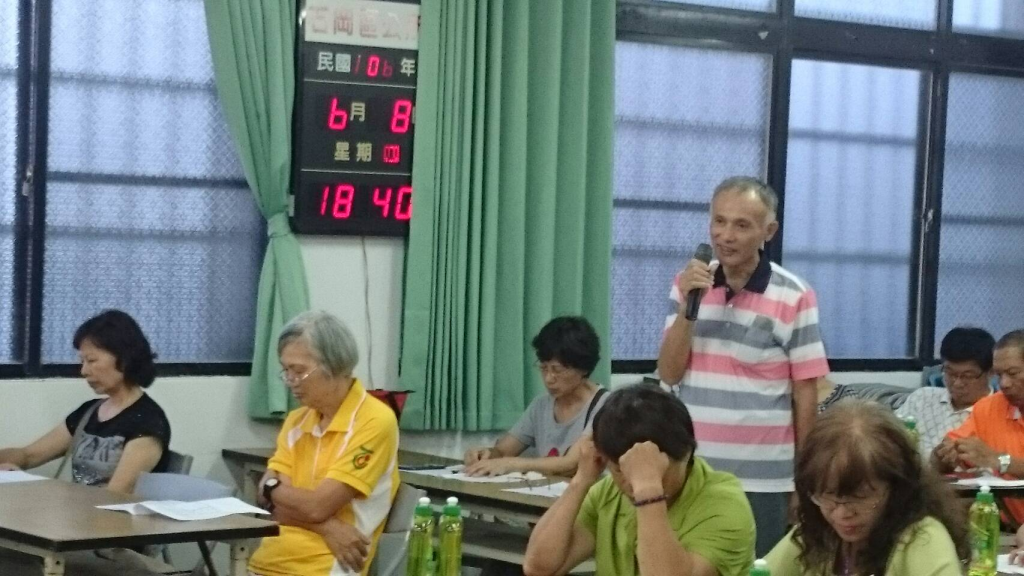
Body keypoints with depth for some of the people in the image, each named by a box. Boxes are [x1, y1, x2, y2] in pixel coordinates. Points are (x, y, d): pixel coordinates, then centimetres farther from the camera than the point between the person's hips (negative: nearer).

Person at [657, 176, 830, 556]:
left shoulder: (794, 297, -8)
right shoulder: (689, 284, 5)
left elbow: (806, 394, -3)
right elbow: (669, 374, 0)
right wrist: (688, 306, -13)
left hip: (763, 480, -4)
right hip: (692, 472, 4)